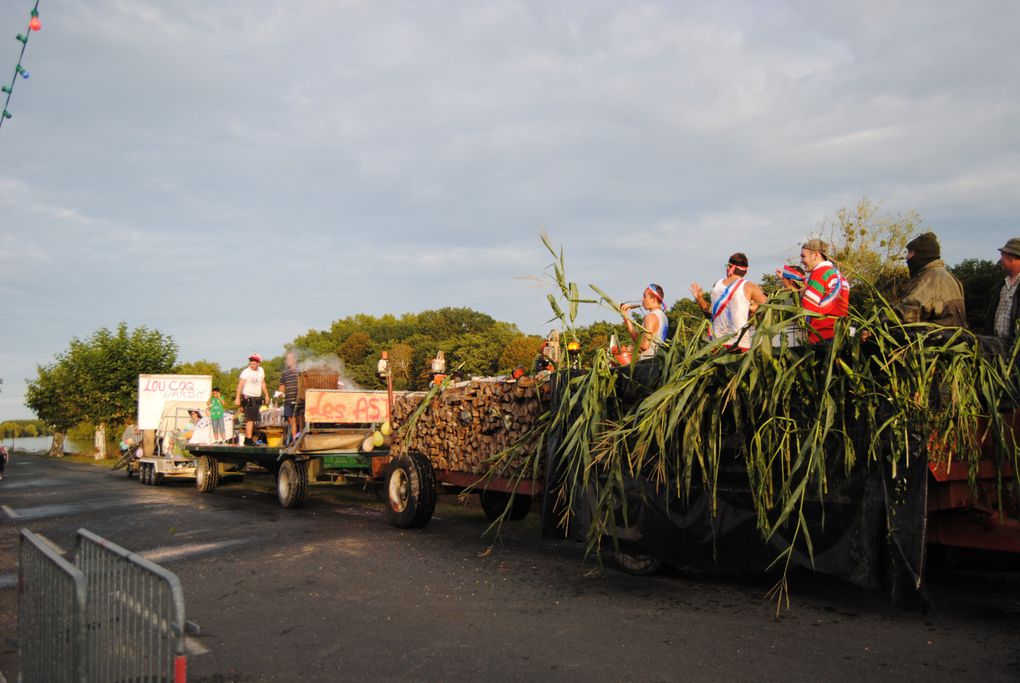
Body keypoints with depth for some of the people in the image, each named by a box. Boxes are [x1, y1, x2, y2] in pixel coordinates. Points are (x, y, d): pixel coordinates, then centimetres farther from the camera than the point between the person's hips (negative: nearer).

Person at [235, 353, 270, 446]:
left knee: (253, 419, 9)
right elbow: (240, 385, -14)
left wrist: (266, 395, 19)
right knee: (250, 419, -12)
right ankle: (249, 439, -13)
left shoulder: (261, 371, 11)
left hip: (257, 399, 7)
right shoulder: (246, 372, -10)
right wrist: (238, 398, -21)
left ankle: (246, 438, 17)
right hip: (248, 398, -7)